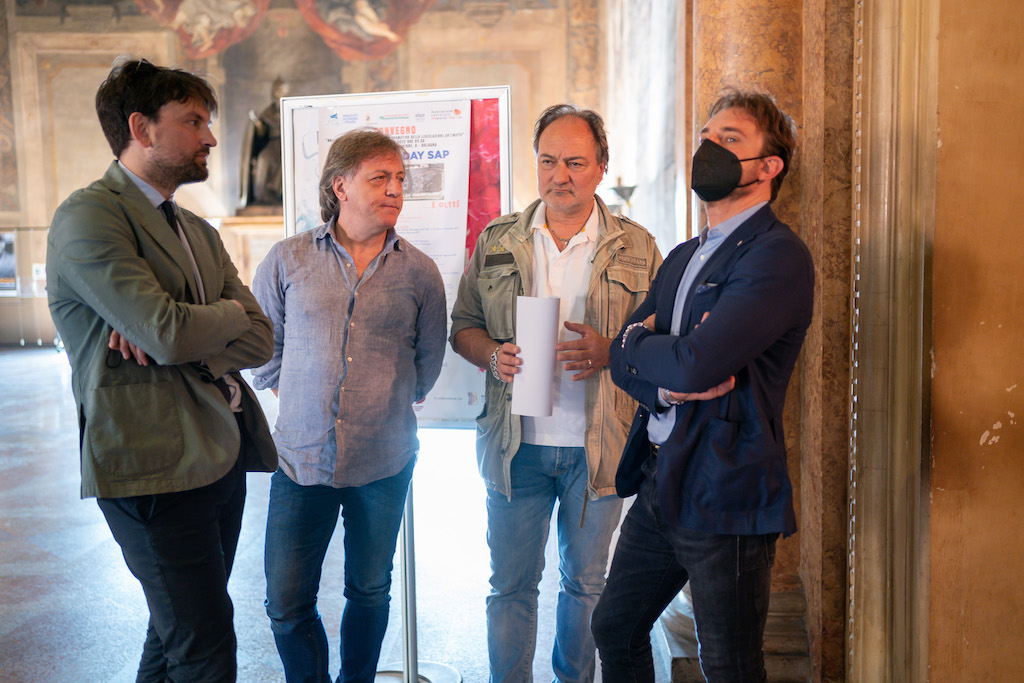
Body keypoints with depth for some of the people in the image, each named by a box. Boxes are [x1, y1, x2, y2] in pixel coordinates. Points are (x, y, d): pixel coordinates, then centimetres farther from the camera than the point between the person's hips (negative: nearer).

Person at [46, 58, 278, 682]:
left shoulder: (199, 231, 16)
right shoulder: (89, 216, -10)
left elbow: (261, 341, 7)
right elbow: (170, 333, -22)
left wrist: (175, 336, -11)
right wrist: (228, 312, 0)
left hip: (223, 454, 8)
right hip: (157, 465, -8)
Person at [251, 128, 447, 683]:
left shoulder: (419, 272, 0)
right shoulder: (287, 259, -1)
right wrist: (295, 401, 12)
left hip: (384, 461, 1)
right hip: (301, 456, 0)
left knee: (369, 592, 15)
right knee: (286, 604, 3)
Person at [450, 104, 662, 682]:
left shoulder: (636, 248, 2)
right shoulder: (497, 242, 6)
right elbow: (463, 326, 10)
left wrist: (609, 351, -20)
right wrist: (493, 354, -12)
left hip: (597, 447, 0)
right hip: (516, 444, 1)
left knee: (586, 581, 15)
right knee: (510, 583, 8)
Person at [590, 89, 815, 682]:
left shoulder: (779, 255, -15)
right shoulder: (682, 258, 15)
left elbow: (697, 364, -26)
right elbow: (625, 359, 8)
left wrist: (640, 347, -6)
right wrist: (667, 384, -14)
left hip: (724, 499, -8)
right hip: (659, 486, 8)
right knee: (615, 630, 21)